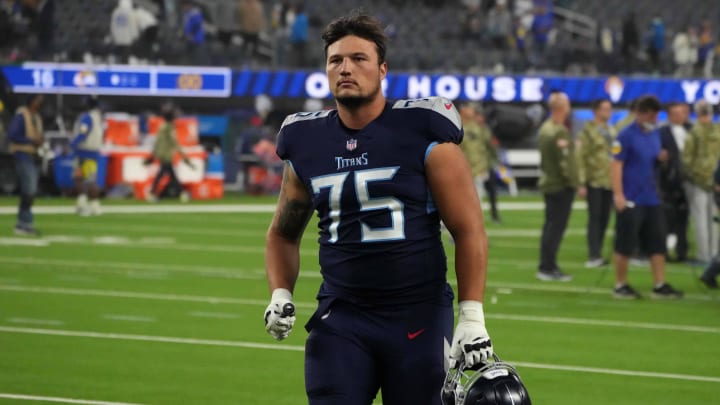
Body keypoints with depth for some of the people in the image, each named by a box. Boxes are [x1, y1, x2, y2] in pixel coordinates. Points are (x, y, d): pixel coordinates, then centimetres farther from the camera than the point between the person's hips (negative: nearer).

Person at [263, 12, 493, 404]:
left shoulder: (422, 134, -6)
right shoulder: (307, 143, 6)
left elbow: (468, 230, -4)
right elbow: (284, 233, 20)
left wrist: (472, 318, -11)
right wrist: (280, 294, 2)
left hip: (418, 317, -3)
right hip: (341, 318, 3)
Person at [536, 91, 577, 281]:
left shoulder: (545, 128, 10)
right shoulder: (559, 132, -20)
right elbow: (564, 161, -21)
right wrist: (571, 180, -12)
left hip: (548, 183, 10)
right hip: (561, 186, -10)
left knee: (550, 225, 15)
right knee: (556, 226, -5)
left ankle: (547, 266, 20)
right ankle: (548, 268, -4)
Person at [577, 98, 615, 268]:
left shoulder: (612, 131, 14)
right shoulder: (588, 131, -5)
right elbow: (580, 157, -8)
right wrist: (581, 183, -14)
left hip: (610, 182, 6)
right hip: (594, 182, -6)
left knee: (604, 219, 6)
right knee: (595, 218, -6)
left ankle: (596, 255, 11)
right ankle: (593, 256, -4)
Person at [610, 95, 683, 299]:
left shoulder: (654, 134, 13)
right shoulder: (626, 136, -10)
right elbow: (616, 165, -13)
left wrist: (661, 158, 1)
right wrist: (618, 194, -19)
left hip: (651, 199, 7)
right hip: (630, 200, -7)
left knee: (657, 243, 4)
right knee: (625, 245, -1)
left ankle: (660, 285, 7)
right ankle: (621, 286, 10)